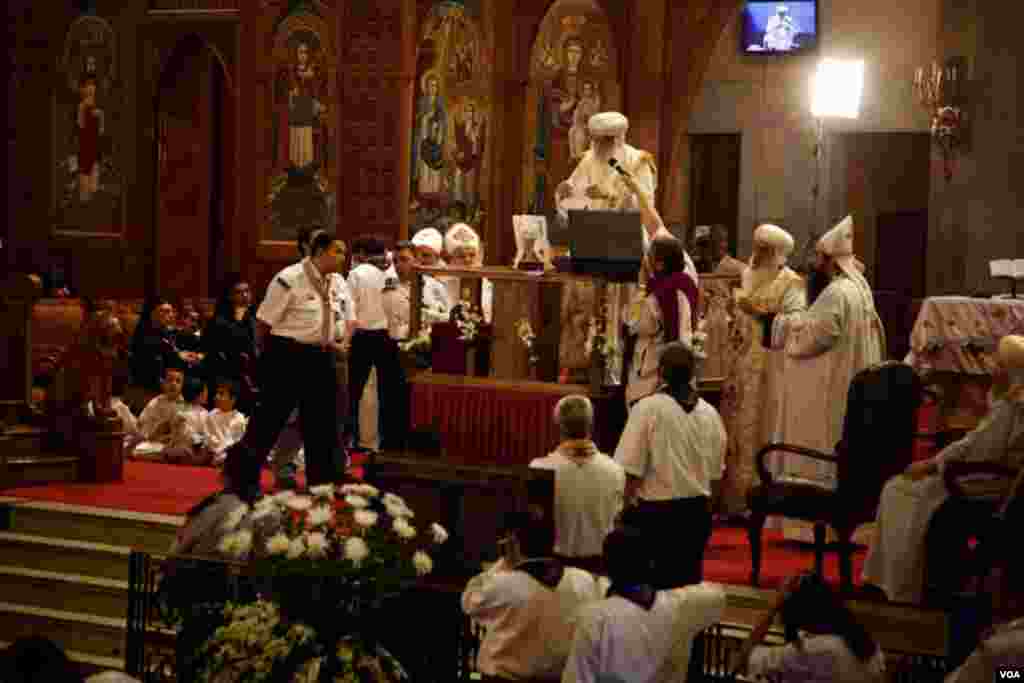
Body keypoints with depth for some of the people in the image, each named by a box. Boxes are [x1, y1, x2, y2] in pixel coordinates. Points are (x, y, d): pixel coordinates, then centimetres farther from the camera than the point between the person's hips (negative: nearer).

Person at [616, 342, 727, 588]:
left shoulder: (648, 409, -12)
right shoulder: (710, 414, 4)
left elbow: (631, 470, -14)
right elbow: (716, 473, 11)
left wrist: (624, 509, -2)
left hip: (656, 511, -5)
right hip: (698, 512, 5)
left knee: (652, 585, 3)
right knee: (689, 582, 12)